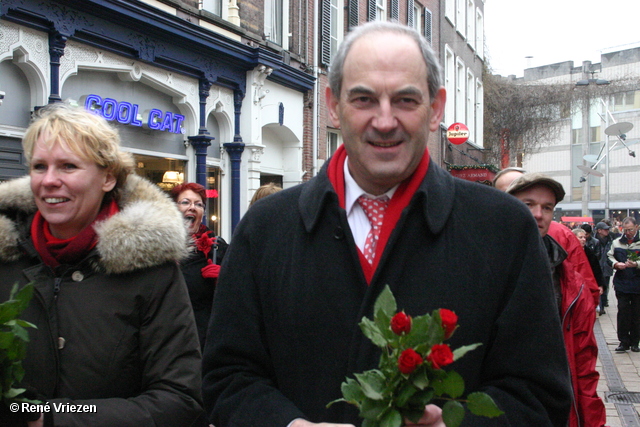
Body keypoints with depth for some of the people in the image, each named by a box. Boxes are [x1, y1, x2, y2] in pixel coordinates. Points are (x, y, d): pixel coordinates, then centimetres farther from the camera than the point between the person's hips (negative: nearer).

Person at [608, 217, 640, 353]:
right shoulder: (617, 242, 9)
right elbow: (610, 256, 13)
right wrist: (616, 264, -6)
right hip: (621, 284, 2)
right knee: (623, 312, 1)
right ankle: (624, 341, 8)